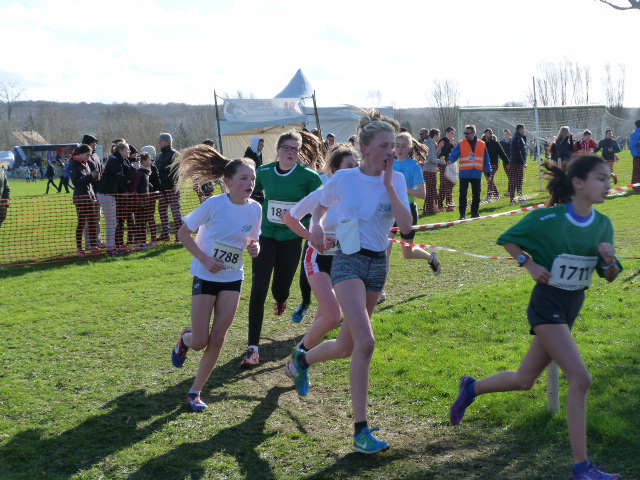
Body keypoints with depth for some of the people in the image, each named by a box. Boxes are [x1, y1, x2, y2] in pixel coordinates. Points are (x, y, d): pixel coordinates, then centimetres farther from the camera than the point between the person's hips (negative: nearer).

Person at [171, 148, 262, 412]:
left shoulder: (255, 209, -5)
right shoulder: (214, 204, -18)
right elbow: (183, 233, -10)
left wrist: (255, 248, -14)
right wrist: (204, 258, -21)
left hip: (233, 279, 3)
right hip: (206, 277, -3)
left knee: (217, 339, 0)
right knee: (200, 341, -1)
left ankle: (195, 391, 15)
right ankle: (185, 339, 37)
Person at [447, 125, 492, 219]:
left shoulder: (482, 145, 7)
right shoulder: (461, 144, 2)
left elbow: (486, 159, 11)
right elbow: (454, 154, -10)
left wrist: (488, 171, 10)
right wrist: (450, 160, -31)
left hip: (477, 174, 2)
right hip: (464, 174, -2)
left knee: (476, 195, 9)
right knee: (463, 195, -4)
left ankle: (475, 213, 20)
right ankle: (462, 214, 2)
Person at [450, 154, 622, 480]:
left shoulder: (603, 224, 0)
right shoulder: (548, 218, -15)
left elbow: (610, 277, 6)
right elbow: (507, 239, -3)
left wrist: (609, 260, -15)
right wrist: (531, 264, -15)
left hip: (571, 308, 7)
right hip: (547, 304, -7)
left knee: (524, 381, 15)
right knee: (581, 379, -16)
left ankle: (472, 388, 42)